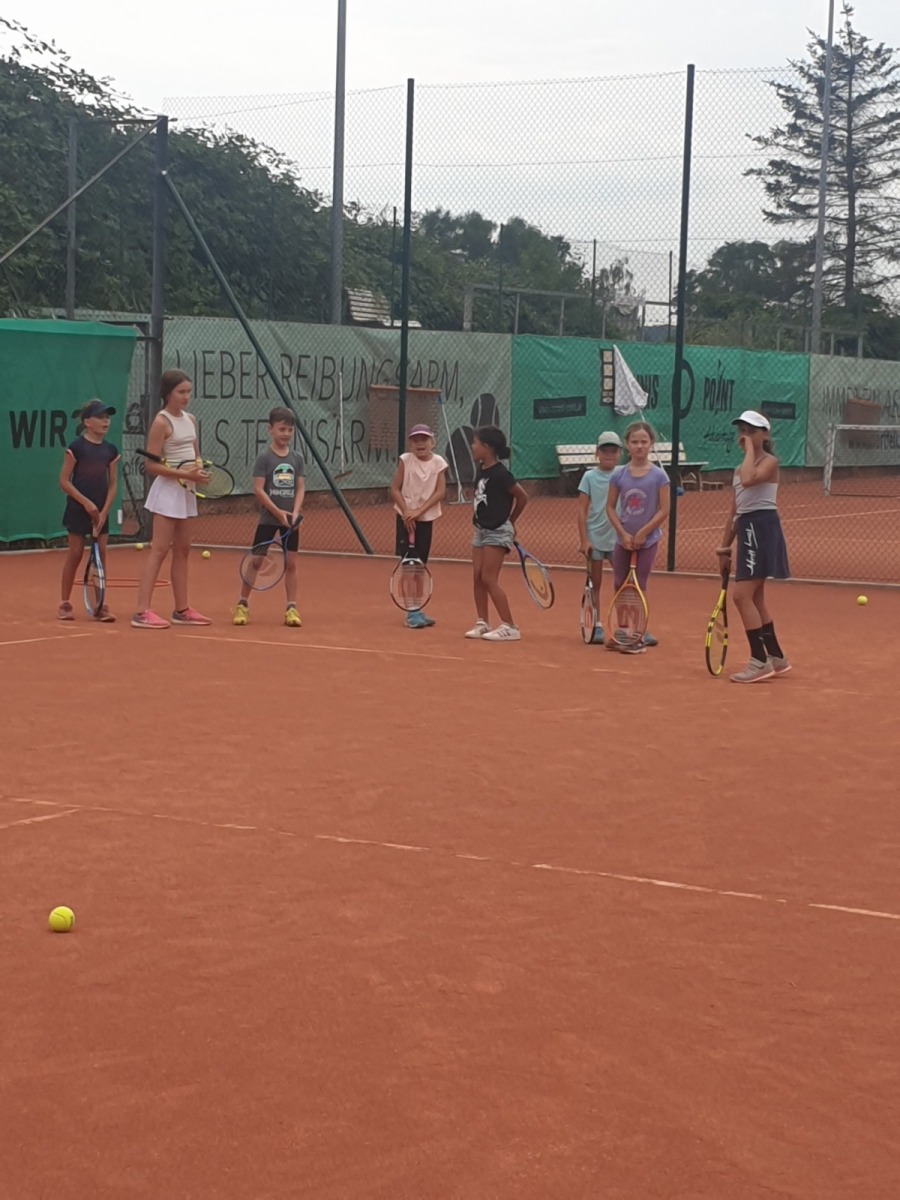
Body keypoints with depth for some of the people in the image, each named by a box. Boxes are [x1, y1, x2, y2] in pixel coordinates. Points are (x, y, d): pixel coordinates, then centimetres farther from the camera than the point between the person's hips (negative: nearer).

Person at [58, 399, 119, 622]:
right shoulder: (76, 447, -9)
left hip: (100, 512, 4)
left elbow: (112, 485, 6)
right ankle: (65, 603, 10)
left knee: (101, 554, 1)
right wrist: (86, 502, -16)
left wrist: (104, 511, -5)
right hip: (78, 509, -4)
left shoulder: (110, 450, 4)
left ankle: (99, 606, 6)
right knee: (75, 553, 0)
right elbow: (64, 481, -9)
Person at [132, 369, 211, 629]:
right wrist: (186, 474, -23)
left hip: (186, 491, 8)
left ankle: (182, 610, 17)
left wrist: (199, 470, -4)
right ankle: (142, 612, -13)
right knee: (160, 550, -11)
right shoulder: (161, 422, -12)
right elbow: (151, 465, -16)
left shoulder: (190, 420, 11)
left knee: (182, 550, 11)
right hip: (168, 490, -8)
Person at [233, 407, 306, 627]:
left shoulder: (297, 459, 5)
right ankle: (242, 604, 10)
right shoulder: (264, 458, -7)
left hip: (290, 519, 3)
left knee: (291, 563, 2)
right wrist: (278, 512, -18)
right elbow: (258, 489, -12)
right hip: (268, 518, -3)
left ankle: (291, 608, 6)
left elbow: (300, 487, 3)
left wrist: (295, 512, -12)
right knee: (255, 561, 0)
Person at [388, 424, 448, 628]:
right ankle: (412, 611, -6)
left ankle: (416, 609, 17)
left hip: (426, 518, 2)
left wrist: (419, 511, -18)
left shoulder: (438, 462, -3)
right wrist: (406, 511, -18)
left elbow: (440, 492, -9)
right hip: (405, 516, -2)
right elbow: (395, 489, -6)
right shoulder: (405, 460, -7)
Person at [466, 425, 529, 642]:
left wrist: (511, 521, 2)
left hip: (497, 532, -8)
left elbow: (522, 497, -10)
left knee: (489, 579, -9)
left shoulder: (500, 474, -18)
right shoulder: (481, 470, 6)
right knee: (477, 577, 7)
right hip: (481, 529, 8)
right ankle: (482, 623, 14)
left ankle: (509, 627, -5)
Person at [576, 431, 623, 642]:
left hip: (617, 537, 1)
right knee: (595, 584, 6)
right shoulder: (590, 477, 0)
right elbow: (582, 510, -1)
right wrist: (583, 539, -8)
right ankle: (595, 626, 13)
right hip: (595, 538, -1)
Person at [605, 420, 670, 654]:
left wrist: (642, 533, -14)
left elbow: (664, 510, -9)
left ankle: (638, 636, 5)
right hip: (623, 538, 3)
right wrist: (623, 533, -10)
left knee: (640, 587, 0)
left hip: (647, 539, -3)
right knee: (619, 584, 7)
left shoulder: (658, 475, -8)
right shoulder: (619, 474, -2)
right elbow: (610, 507, 1)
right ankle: (622, 632, 18)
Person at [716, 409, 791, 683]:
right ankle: (776, 658, 23)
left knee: (742, 595, -15)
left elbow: (749, 479, -31)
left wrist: (750, 449, -18)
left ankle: (759, 661, -13)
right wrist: (725, 545, 18)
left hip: (762, 529, -10)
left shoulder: (770, 462, -9)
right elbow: (735, 510, 20)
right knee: (755, 598, 14)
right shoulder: (739, 469, 17)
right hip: (747, 530, 10)